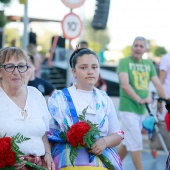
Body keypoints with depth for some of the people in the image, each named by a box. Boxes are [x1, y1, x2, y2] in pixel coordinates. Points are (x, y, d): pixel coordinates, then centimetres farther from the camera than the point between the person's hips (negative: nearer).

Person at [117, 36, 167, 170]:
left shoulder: (149, 64, 10)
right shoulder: (124, 62, -7)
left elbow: (158, 84, 6)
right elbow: (125, 85, -20)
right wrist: (139, 99, -28)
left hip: (142, 109, 6)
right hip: (128, 108, -6)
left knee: (128, 142, 16)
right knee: (136, 144, -8)